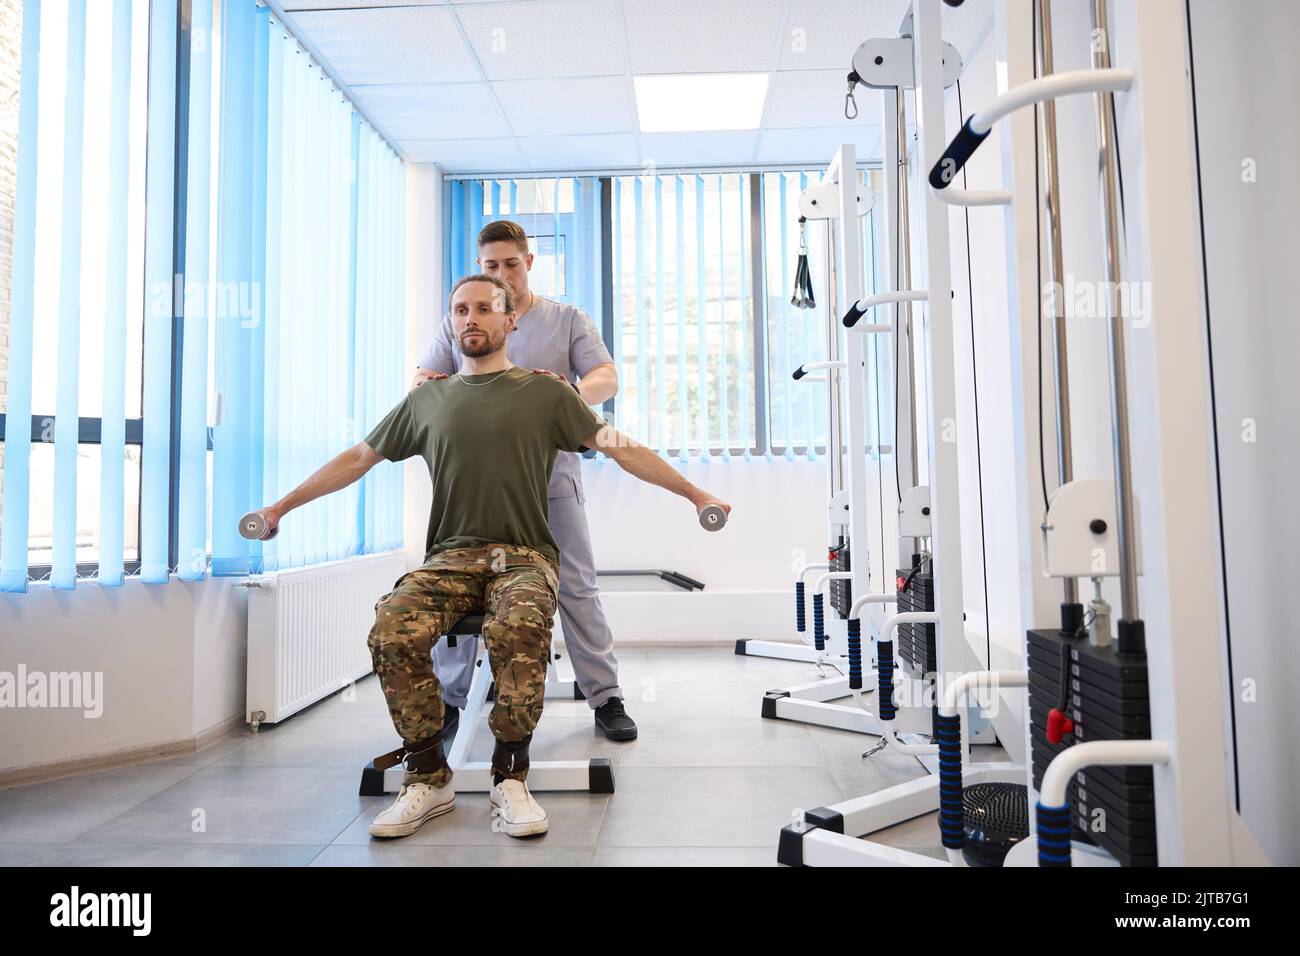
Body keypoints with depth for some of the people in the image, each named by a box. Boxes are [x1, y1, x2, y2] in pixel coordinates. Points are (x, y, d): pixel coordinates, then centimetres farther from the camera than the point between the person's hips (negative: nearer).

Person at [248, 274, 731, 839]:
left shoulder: (545, 393, 10)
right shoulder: (427, 399, 18)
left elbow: (623, 451, 8)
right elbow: (357, 459, 24)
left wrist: (694, 493, 4)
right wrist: (282, 505, 24)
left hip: (524, 555, -2)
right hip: (450, 556, 3)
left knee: (519, 631, -35)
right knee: (392, 633, -27)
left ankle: (509, 780, -17)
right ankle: (428, 780, -10)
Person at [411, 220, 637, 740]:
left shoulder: (567, 320, 9)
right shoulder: (455, 323, 14)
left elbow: (606, 377, -2)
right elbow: (424, 382, 7)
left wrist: (570, 392, -25)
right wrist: (425, 384, -19)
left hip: (551, 478, -1)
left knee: (576, 589, 0)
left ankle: (605, 697, 10)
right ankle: (448, 697, 20)